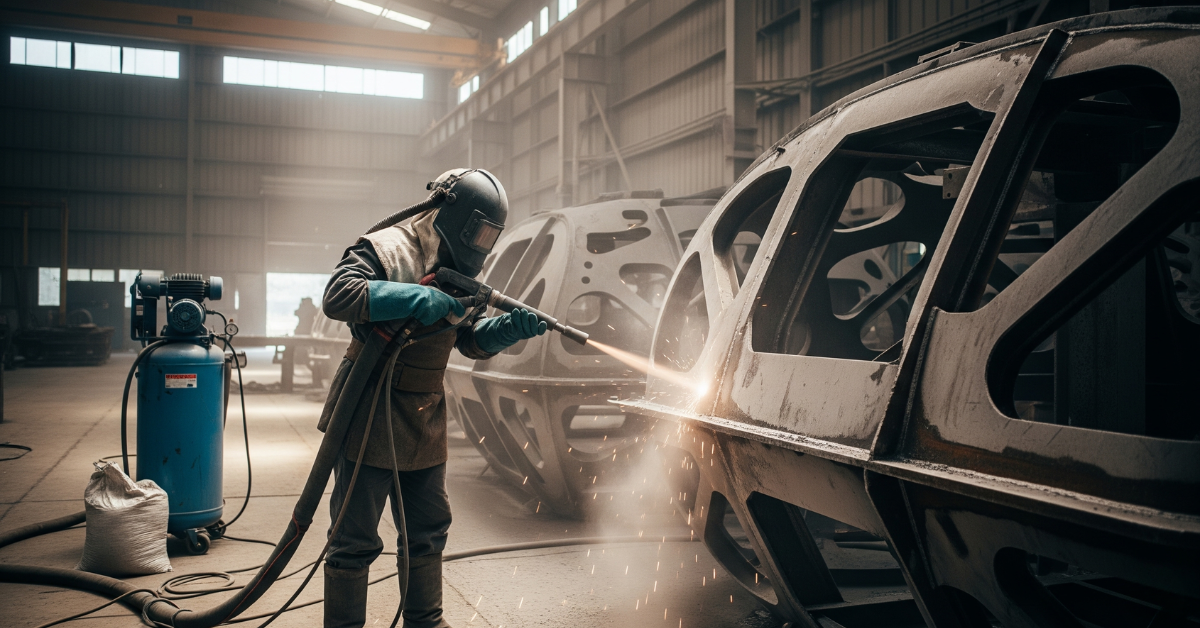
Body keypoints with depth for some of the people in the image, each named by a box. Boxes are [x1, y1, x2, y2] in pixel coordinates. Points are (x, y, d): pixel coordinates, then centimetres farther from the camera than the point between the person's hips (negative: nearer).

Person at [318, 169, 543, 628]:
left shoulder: (457, 272, 13)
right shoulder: (384, 249, -12)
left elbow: (472, 340, 14)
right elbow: (337, 297, -28)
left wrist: (510, 327, -6)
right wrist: (416, 299, -30)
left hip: (425, 423, 8)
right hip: (370, 418, -8)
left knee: (429, 529, 18)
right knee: (356, 538, 2)